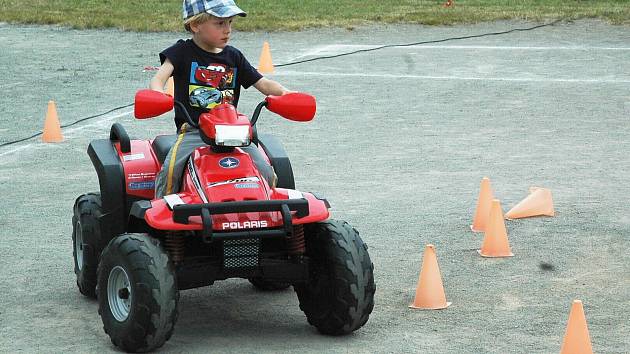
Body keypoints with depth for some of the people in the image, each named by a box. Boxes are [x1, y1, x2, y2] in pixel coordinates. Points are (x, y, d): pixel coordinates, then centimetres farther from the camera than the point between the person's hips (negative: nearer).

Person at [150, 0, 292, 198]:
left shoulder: (233, 57, 15)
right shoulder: (183, 52, 4)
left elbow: (262, 84, 13)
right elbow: (158, 79, -10)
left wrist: (284, 92, -8)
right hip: (192, 130, -3)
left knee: (265, 173, -15)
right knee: (170, 169, -28)